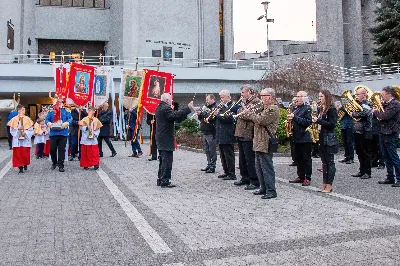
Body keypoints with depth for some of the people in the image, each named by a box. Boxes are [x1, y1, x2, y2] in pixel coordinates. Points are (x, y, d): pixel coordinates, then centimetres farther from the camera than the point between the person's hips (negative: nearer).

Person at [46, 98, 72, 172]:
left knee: (61, 150, 0)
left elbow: (70, 118, -3)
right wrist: (48, 123, -17)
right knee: (52, 149, 4)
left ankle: (61, 165, 6)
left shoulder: (65, 111, 9)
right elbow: (47, 119, 4)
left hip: (63, 133, -1)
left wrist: (66, 123, -22)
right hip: (53, 133, 1)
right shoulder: (51, 112, 12)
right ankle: (54, 163, 27)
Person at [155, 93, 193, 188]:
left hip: (161, 139, 10)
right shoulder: (166, 108, -16)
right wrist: (188, 108, -25)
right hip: (166, 139, -10)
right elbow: (176, 115, -32)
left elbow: (175, 117, 14)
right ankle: (165, 181, -4)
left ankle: (160, 180, 22)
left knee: (163, 160, 17)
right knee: (167, 161, -6)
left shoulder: (159, 108, 16)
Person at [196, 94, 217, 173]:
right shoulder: (206, 107, 17)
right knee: (206, 150, 14)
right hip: (205, 131, 9)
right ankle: (209, 164, 24)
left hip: (211, 132, -9)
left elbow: (211, 117, -23)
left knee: (212, 150, -3)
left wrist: (202, 113, -20)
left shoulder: (215, 107, -9)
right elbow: (201, 118, 19)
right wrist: (199, 114, 0)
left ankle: (212, 167, 2)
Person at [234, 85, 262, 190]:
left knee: (250, 160, -6)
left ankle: (254, 181, 2)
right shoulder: (246, 102, 19)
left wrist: (244, 107, -13)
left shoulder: (256, 102, -10)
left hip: (248, 135, -10)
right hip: (241, 134, 10)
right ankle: (245, 178, 28)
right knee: (242, 159, 17)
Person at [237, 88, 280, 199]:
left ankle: (271, 191, 1)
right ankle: (263, 188, 26)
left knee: (267, 168, -6)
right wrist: (245, 114, 7)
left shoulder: (273, 109, -14)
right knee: (259, 167, 16)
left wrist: (250, 113, -10)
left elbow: (261, 120, -23)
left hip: (265, 144, -10)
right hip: (259, 143, 10)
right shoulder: (264, 108, 18)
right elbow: (255, 118, 22)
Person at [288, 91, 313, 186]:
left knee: (306, 159, 0)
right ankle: (301, 176, 22)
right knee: (298, 158, 12)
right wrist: (290, 118, 3)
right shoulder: (297, 109, 15)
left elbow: (308, 122, -22)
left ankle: (308, 178, 6)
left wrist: (295, 117, -22)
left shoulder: (307, 108, -9)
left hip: (305, 138, -8)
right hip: (297, 138, 8)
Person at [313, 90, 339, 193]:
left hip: (329, 140, -8)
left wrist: (318, 120, -20)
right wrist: (315, 120, 1)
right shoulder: (321, 109, 14)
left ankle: (329, 185, 3)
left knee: (330, 162, -2)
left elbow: (331, 124, -18)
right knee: (324, 162, 11)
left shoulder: (332, 109, -10)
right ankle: (324, 184, 18)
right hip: (322, 139, 8)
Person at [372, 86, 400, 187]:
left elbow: (385, 116, -23)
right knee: (387, 157, 13)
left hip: (391, 134, -9)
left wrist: (375, 112, -7)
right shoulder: (387, 103, 16)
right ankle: (390, 177, 21)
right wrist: (377, 111, 0)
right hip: (384, 133, 9)